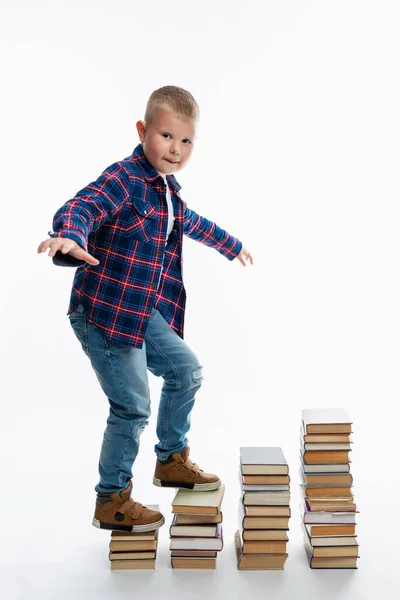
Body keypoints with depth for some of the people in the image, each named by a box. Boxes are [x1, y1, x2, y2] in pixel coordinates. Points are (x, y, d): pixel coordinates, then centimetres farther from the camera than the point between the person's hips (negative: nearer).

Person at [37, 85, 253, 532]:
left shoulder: (168, 190, 13)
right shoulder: (125, 178, -15)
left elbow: (193, 223, 33)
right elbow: (82, 207, -33)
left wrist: (232, 247, 49)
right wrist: (69, 238, -57)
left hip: (143, 312, 9)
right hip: (103, 312, -9)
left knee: (186, 370, 15)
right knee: (132, 406, -4)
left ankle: (171, 460, 34)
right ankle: (111, 501, 17)